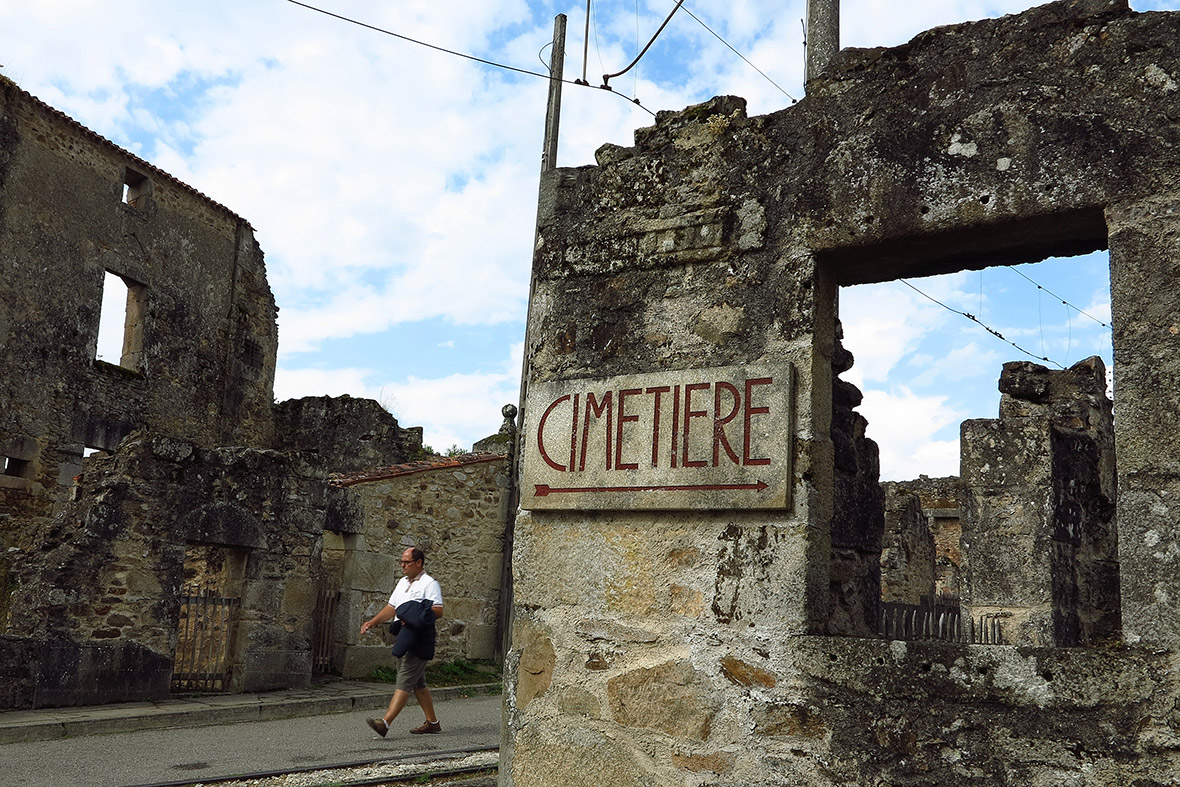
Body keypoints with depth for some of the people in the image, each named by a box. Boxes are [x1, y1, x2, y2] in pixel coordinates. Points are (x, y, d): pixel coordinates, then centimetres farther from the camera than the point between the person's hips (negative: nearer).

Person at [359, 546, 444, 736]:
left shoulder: (429, 583, -7)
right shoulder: (403, 582, 20)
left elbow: (438, 610, -16)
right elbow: (391, 607, 24)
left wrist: (415, 618, -25)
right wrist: (373, 622, 14)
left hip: (419, 640, -9)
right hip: (405, 638, 9)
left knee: (405, 681, -13)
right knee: (417, 683, 13)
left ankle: (385, 722, -20)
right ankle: (432, 722, 22)